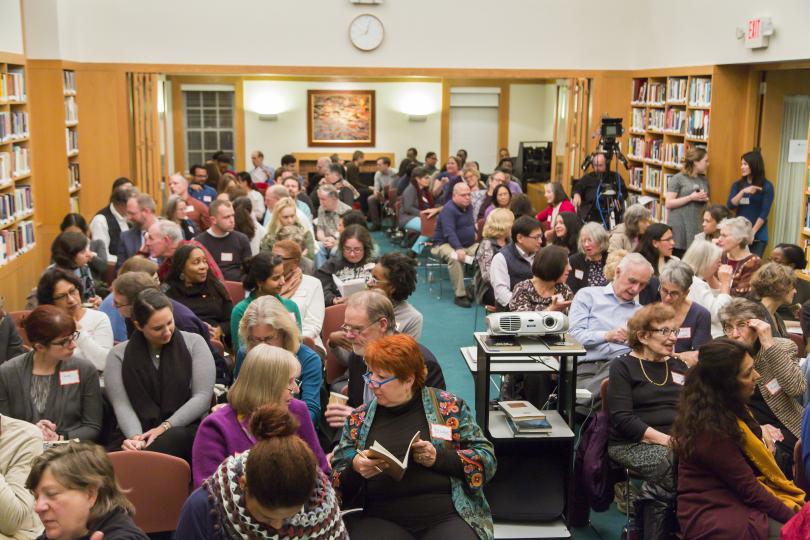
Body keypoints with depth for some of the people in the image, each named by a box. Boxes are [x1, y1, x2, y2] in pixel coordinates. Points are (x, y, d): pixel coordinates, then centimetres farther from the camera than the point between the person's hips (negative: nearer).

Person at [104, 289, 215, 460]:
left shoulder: (194, 343, 8)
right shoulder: (119, 354, 10)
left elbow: (202, 397, 0)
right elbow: (121, 404, -2)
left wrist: (165, 427, -11)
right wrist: (135, 437, -22)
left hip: (185, 429, 1)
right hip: (140, 431, -1)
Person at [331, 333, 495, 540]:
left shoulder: (448, 406, 4)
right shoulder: (358, 418, 11)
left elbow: (487, 459, 4)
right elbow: (336, 482, 13)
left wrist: (439, 458, -11)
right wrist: (354, 467, -9)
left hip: (447, 515, -1)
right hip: (380, 519, 1)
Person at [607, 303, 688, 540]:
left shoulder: (679, 366, 19)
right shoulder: (623, 366, 2)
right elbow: (622, 418, -9)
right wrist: (665, 439, -19)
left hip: (677, 442, 4)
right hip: (632, 443, -4)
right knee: (673, 466, -33)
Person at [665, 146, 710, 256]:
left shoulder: (704, 180, 14)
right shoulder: (678, 178, -4)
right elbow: (668, 203, -10)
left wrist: (705, 199, 6)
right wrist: (691, 197, -15)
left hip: (697, 227, 5)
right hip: (679, 228, -5)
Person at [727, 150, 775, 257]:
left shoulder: (766, 186, -4)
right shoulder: (737, 185, 8)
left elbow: (764, 213, -8)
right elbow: (730, 205, -3)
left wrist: (752, 233, -14)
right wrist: (743, 191, -18)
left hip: (758, 236, -3)